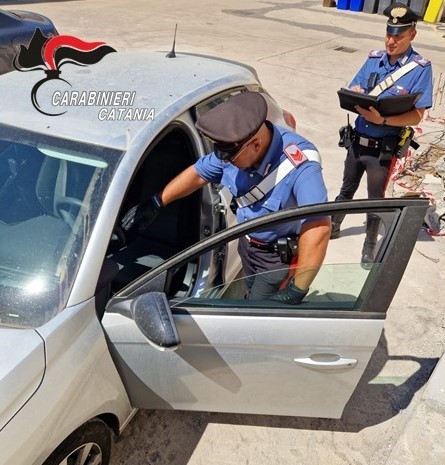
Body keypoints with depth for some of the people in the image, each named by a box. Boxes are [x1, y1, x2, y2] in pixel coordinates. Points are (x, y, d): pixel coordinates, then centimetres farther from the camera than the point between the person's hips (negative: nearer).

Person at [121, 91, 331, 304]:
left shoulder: (300, 166, -38)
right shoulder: (236, 146, -18)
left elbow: (318, 229, -45)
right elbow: (197, 173, -3)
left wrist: (296, 291, -43)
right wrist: (155, 203, 0)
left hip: (281, 253, -6)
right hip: (247, 241, 6)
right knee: (252, 299, 27)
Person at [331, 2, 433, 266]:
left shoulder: (421, 68, -13)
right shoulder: (374, 59, 1)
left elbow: (416, 116, -17)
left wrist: (383, 119, -32)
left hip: (384, 149, -4)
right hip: (356, 141, 4)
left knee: (375, 200, 11)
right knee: (347, 190, 22)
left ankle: (370, 246, 30)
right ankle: (333, 226, 43)